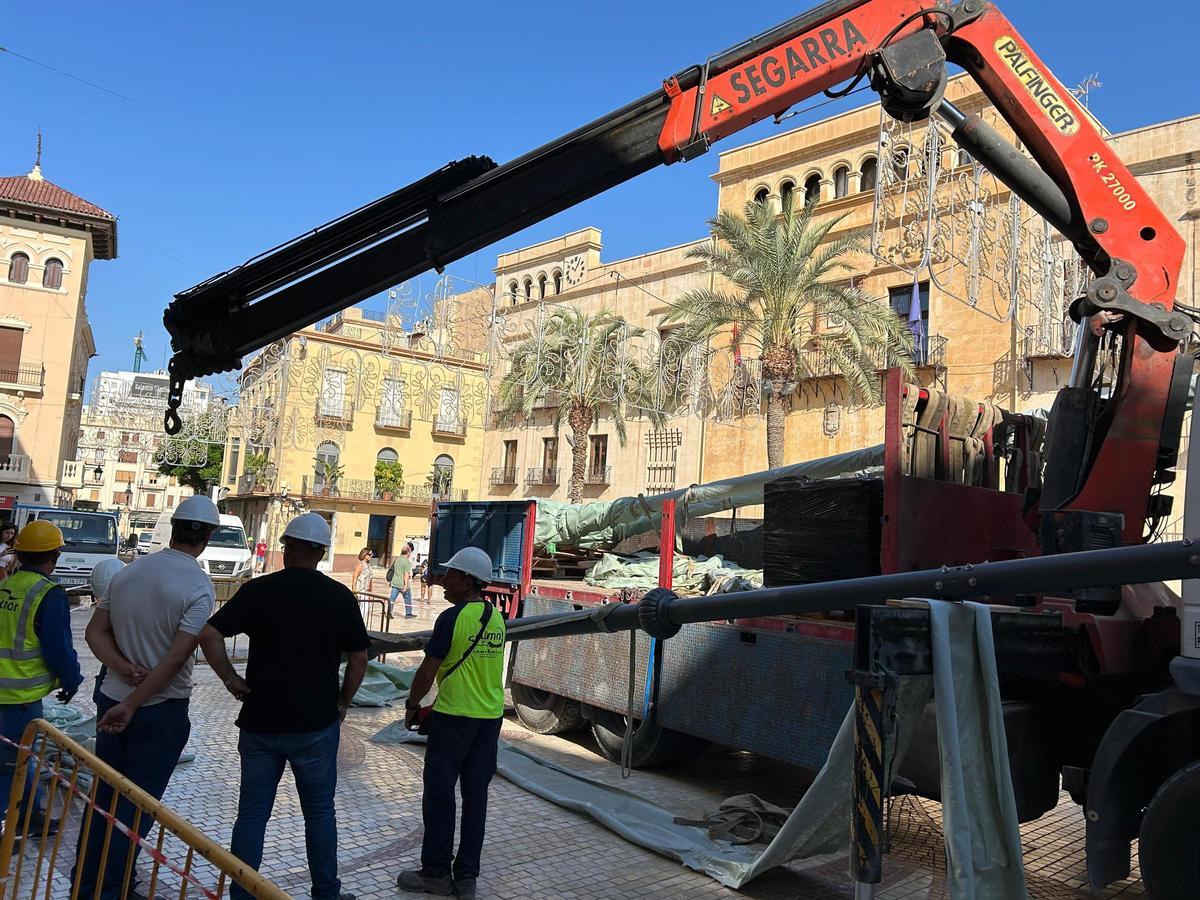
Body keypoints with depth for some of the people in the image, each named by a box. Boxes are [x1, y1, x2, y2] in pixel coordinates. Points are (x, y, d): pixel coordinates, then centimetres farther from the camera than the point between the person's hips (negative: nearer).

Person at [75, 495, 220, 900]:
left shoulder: (127, 572, 0)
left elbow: (95, 631, 2)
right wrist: (130, 706, -16)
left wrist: (124, 668, -9)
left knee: (104, 795, 20)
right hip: (162, 709, -6)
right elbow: (176, 659, -23)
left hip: (112, 699, 6)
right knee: (136, 805, 8)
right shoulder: (198, 587, -20)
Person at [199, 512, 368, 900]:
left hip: (260, 721, 1)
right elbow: (359, 657, -2)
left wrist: (231, 681, -2)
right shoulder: (339, 596, -5)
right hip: (316, 724, 0)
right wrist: (342, 704, 9)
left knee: (252, 812, 13)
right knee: (319, 811, 13)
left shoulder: (257, 590, -5)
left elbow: (208, 634, -10)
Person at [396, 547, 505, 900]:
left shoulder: (452, 618, -15)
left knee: (439, 794, 7)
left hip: (455, 718, -7)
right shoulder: (496, 618, 6)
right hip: (491, 716, 7)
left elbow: (428, 671, -11)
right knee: (476, 795, 11)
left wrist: (412, 705, 5)